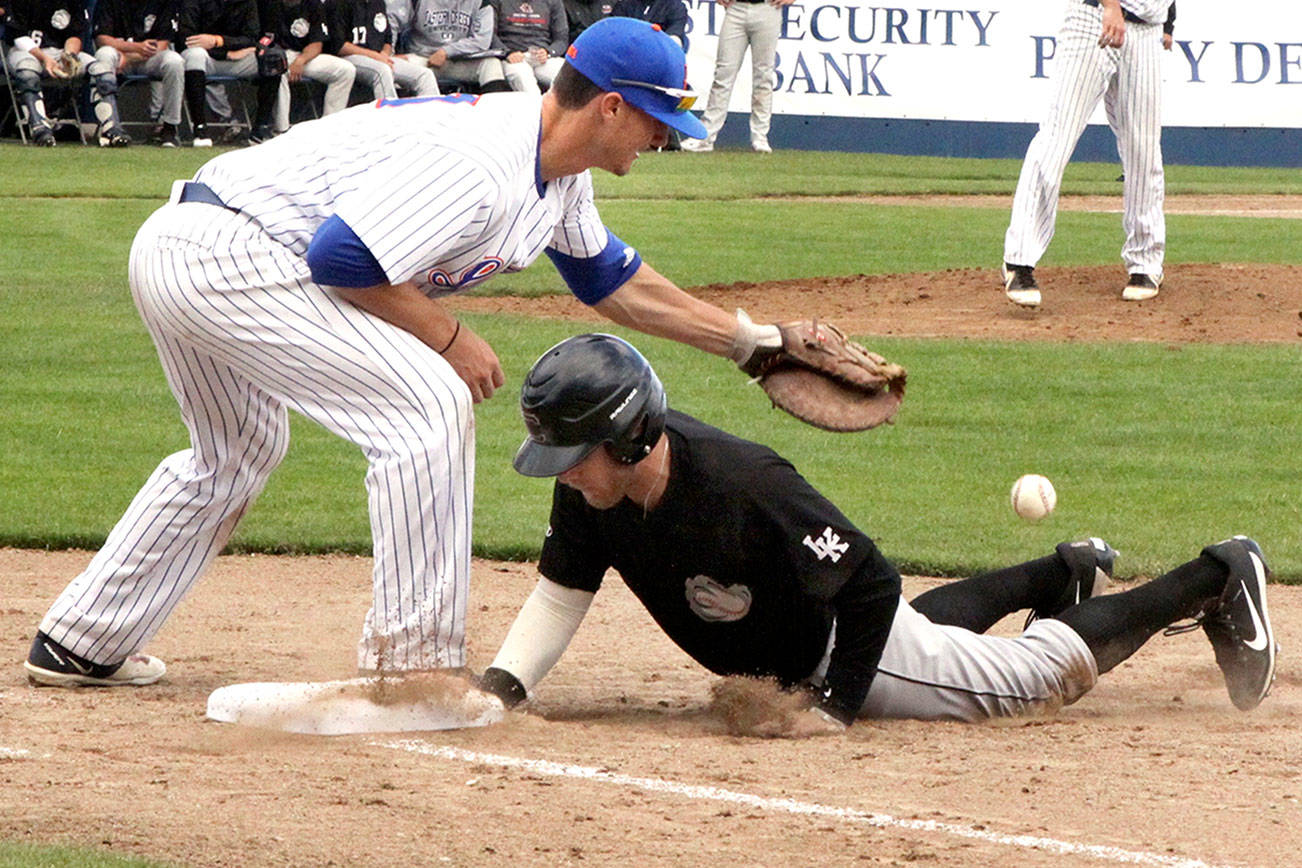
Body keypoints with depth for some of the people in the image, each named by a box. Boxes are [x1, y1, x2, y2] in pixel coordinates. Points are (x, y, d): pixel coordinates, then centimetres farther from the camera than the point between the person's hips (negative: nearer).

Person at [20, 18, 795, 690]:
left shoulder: (560, 174, 10)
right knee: (429, 406, -14)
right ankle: (413, 668, -10)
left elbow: (613, 281, 25)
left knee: (236, 455, 29)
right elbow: (343, 256, -24)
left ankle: (82, 646, 38)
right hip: (228, 256, -11)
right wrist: (449, 337, -13)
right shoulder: (483, 162, -22)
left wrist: (750, 339, 26)